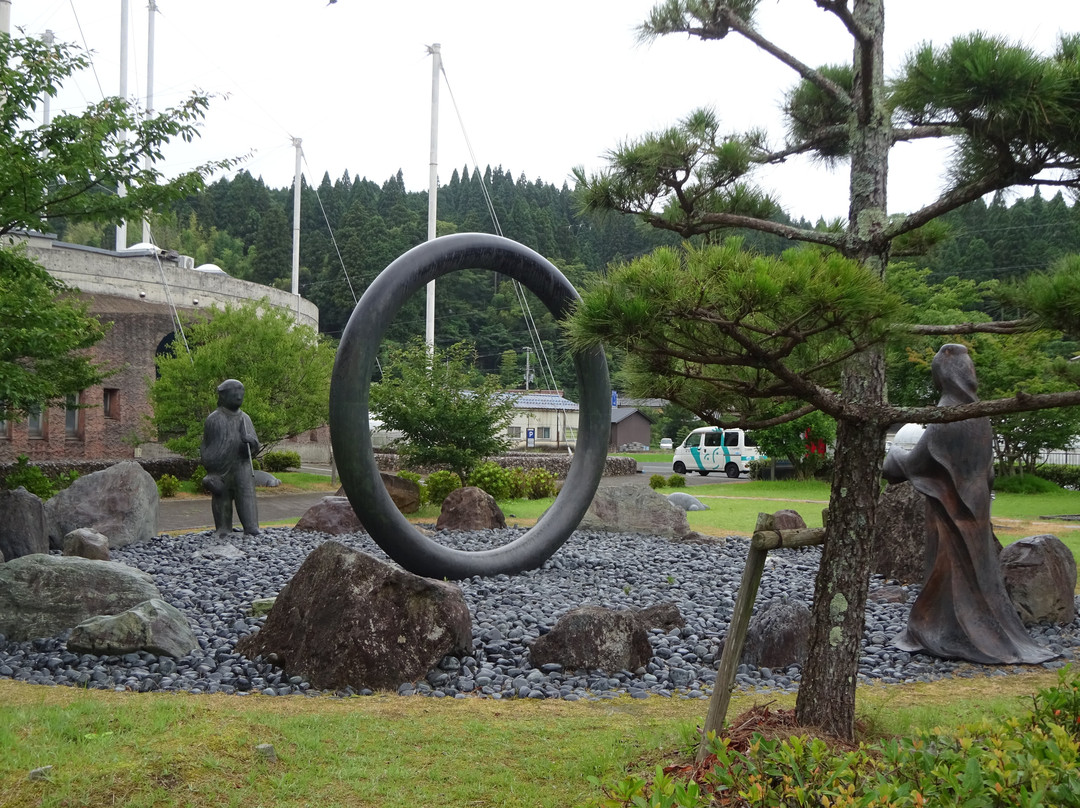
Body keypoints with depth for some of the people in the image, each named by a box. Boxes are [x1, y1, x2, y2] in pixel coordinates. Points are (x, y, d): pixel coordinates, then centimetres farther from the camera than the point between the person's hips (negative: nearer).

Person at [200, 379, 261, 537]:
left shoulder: (244, 419, 9)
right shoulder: (213, 420, -1)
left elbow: (254, 447, 6)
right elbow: (206, 447, 4)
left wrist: (251, 441, -18)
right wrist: (208, 471, 0)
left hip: (242, 466, 2)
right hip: (220, 469, -2)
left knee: (247, 495, -9)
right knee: (222, 500, 3)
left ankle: (252, 530, -13)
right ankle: (223, 531, 15)